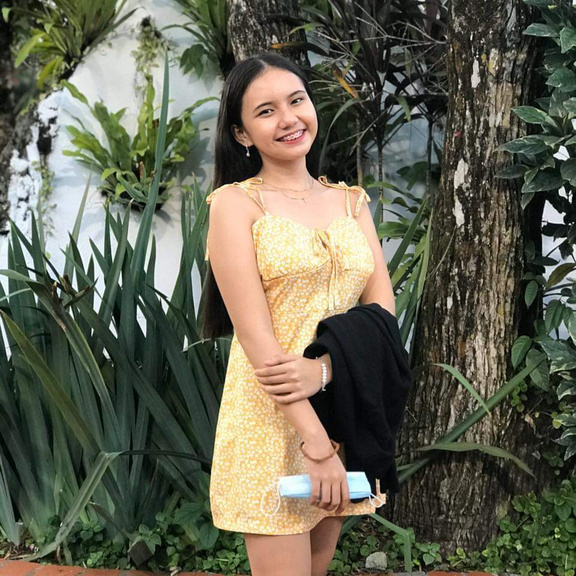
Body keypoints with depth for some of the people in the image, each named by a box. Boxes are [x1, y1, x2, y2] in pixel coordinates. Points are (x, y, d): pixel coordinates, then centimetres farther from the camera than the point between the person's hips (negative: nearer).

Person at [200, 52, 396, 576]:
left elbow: (383, 310, 1)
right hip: (269, 418, -5)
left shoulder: (350, 200, 10)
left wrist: (324, 367, -18)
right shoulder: (236, 202, -6)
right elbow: (255, 334, -14)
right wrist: (315, 443, -20)